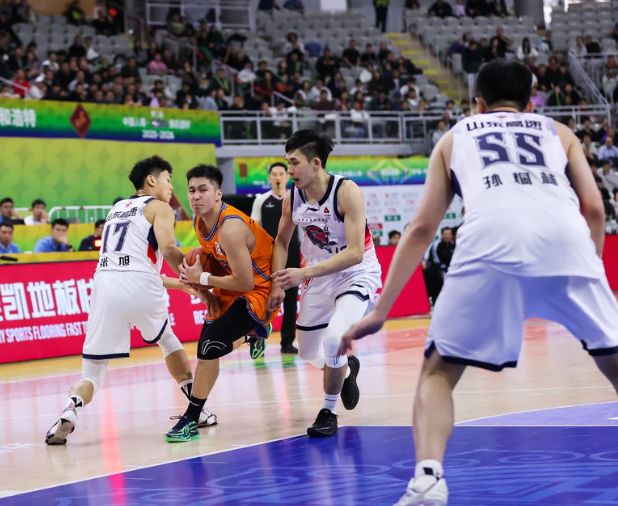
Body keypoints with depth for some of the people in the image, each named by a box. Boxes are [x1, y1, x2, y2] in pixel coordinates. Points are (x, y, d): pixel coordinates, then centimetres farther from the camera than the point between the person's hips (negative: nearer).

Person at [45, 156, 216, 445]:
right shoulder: (159, 207, 11)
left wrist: (180, 284, 39)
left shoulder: (117, 209, 31)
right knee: (168, 341, 27)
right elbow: (168, 250, -8)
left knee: (92, 373, 5)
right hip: (140, 288, -3)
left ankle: (69, 413, -23)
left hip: (105, 285, 3)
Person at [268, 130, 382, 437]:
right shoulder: (292, 198, -8)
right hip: (319, 278, 6)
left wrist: (304, 273, -35)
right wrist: (278, 284, 0)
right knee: (309, 353, 13)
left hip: (356, 274, -6)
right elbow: (281, 241, 11)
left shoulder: (346, 192, -25)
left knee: (333, 338, -29)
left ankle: (329, 412, -8)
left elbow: (355, 253, -30)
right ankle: (346, 368, 48)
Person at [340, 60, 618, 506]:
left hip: (491, 239, -1)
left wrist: (381, 310, 28)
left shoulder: (455, 138, 34)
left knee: (439, 372, 14)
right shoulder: (559, 132, 35)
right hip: (564, 236, 1)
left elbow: (422, 228, 27)